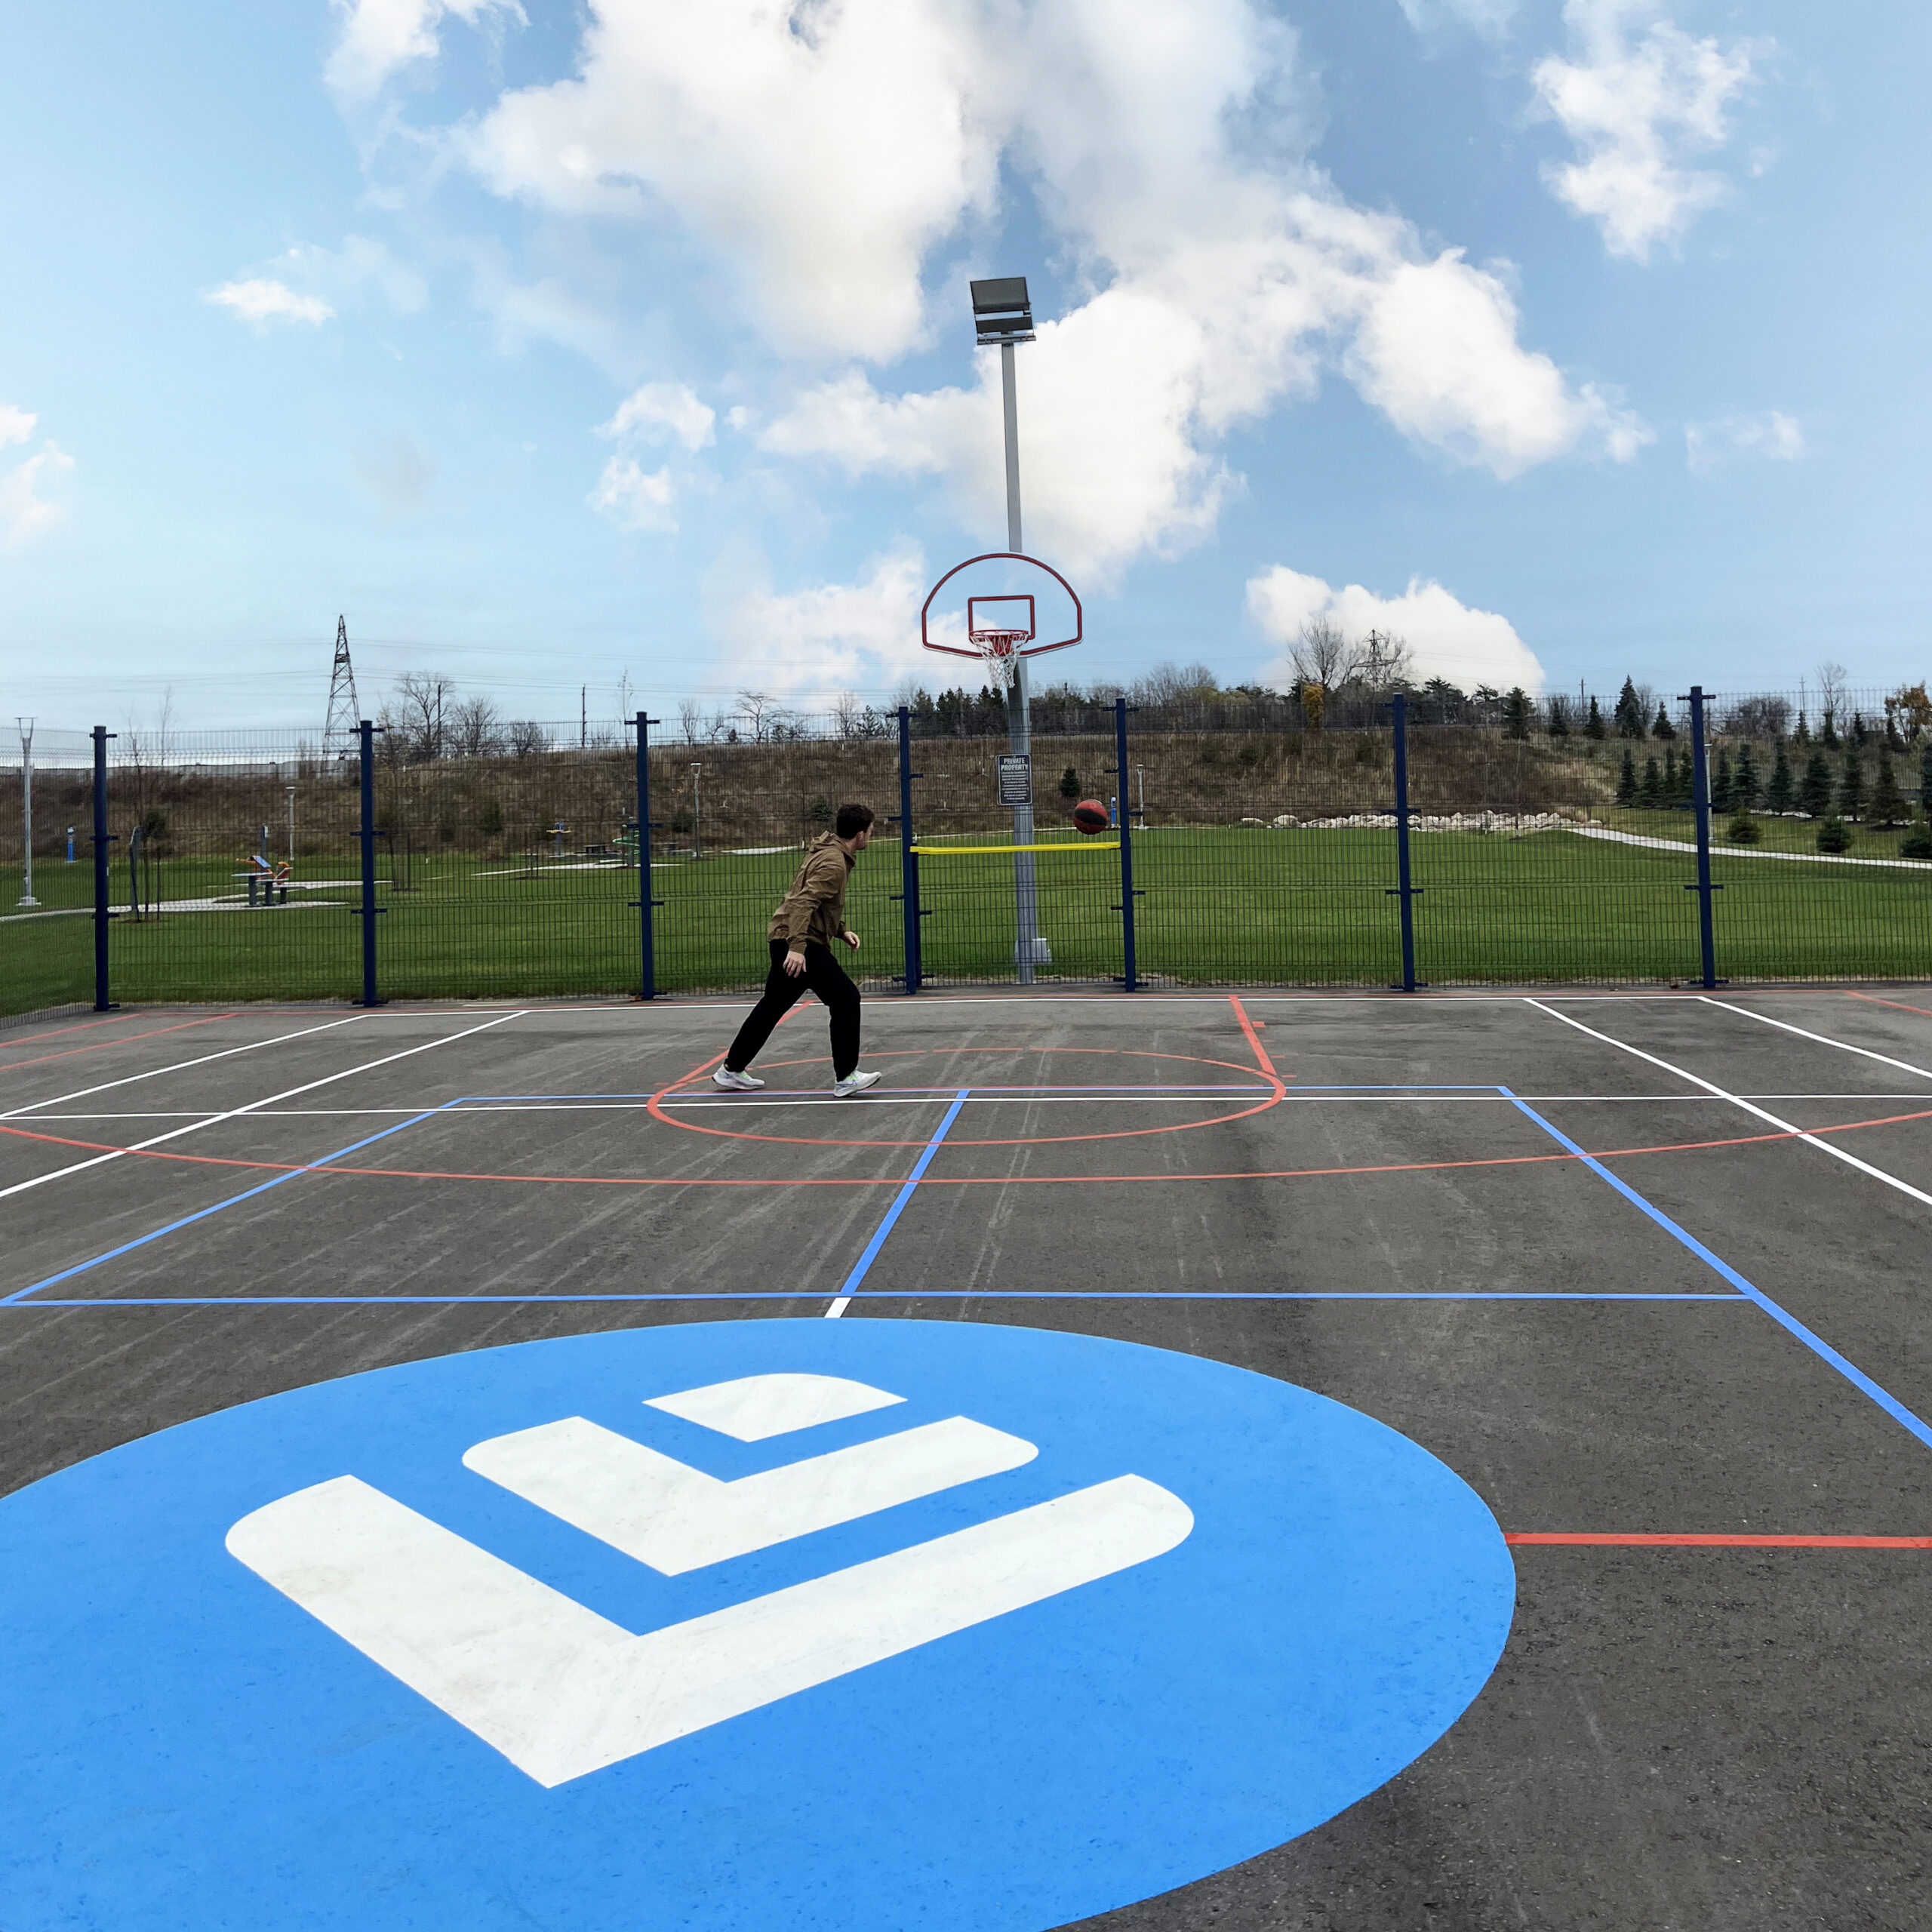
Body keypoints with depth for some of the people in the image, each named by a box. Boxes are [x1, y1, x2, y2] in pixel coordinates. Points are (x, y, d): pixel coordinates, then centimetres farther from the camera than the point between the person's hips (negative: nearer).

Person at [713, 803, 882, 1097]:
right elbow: (803, 903, -27)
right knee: (846, 998, -9)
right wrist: (797, 947, -34)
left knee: (773, 1006, 18)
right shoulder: (834, 864, -17)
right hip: (797, 943, -10)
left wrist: (842, 930, 18)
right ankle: (845, 1078, -7)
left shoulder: (827, 851, 16)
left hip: (786, 940, 11)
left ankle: (731, 1071, 26)